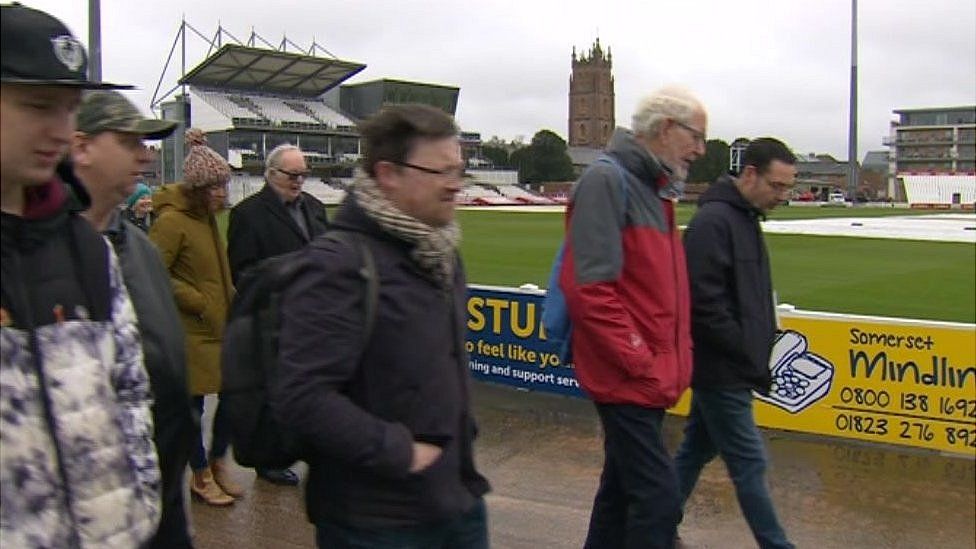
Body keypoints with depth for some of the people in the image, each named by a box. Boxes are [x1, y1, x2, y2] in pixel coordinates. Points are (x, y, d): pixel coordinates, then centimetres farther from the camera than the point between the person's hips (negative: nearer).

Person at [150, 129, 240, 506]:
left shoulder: (207, 217, 11)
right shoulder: (172, 220, -15)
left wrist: (230, 299, 11)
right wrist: (198, 302, -16)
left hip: (221, 324, 8)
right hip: (192, 330, -8)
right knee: (193, 404, 5)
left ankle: (218, 461, 30)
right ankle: (202, 477, 21)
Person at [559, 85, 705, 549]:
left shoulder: (655, 189, 16)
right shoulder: (608, 181, -14)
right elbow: (587, 288, -22)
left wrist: (677, 356, 13)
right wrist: (640, 363, -20)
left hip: (649, 377, 10)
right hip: (627, 378, -10)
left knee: (622, 487, 18)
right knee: (658, 498, -8)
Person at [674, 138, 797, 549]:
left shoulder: (745, 218, 13)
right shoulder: (713, 221, -18)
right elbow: (705, 306, -23)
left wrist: (764, 342, 10)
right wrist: (751, 359, -17)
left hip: (721, 367, 10)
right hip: (722, 370, -10)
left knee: (697, 449, 17)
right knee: (749, 463, 1)